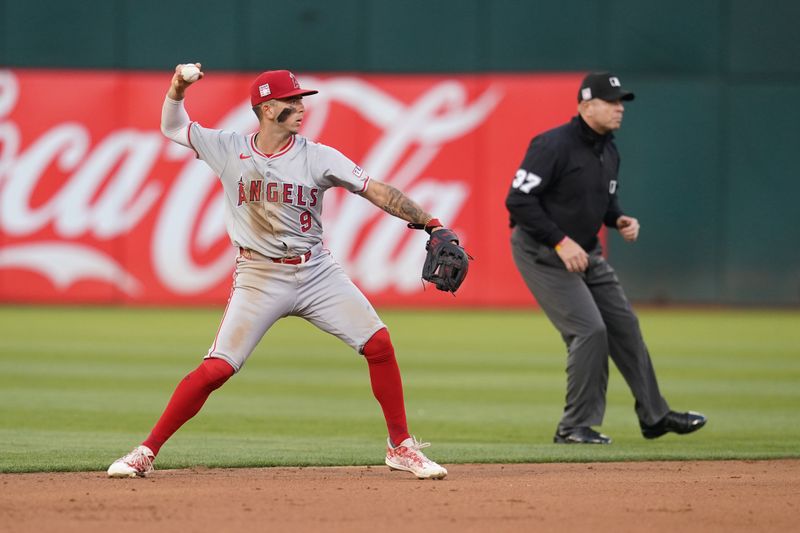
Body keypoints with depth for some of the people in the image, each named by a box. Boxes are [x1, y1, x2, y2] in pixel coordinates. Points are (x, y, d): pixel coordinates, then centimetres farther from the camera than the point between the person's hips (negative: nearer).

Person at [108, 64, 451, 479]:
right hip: (259, 279, -1)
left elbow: (375, 191, -9)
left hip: (316, 271, 2)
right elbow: (172, 127, 10)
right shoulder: (230, 150, -2)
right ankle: (146, 452, 0)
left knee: (378, 343, -10)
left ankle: (401, 446, 5)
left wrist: (428, 223, -19)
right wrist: (177, 90, -11)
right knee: (216, 368, -12)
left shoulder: (317, 157, -4)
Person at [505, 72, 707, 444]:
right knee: (590, 330, -15)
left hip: (586, 253, 9)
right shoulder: (553, 146, -20)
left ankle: (654, 416, 20)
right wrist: (561, 241, -25)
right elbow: (518, 200, -23)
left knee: (624, 325, 9)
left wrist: (619, 219, 0)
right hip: (541, 252, -9)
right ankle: (576, 426, -4)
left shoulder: (609, 152, 7)